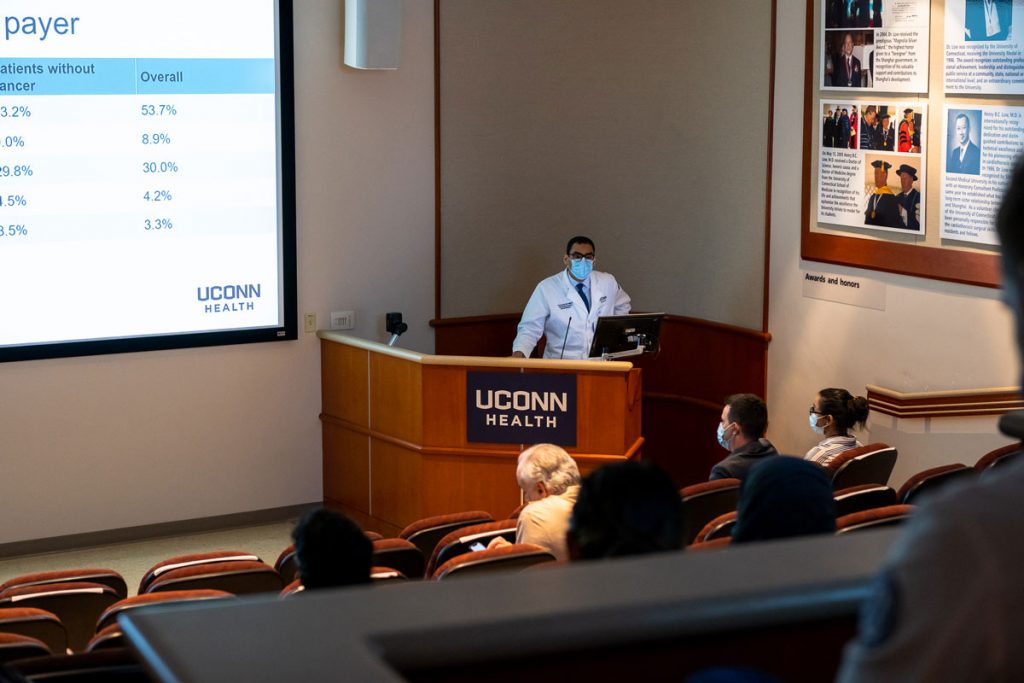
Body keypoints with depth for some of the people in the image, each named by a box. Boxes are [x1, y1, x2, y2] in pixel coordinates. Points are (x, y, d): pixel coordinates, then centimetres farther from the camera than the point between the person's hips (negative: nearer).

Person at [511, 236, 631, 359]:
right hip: (561, 361, -2)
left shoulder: (608, 282, 7)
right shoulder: (546, 288, -4)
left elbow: (622, 305, 28)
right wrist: (519, 353, -22)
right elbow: (530, 328, -3)